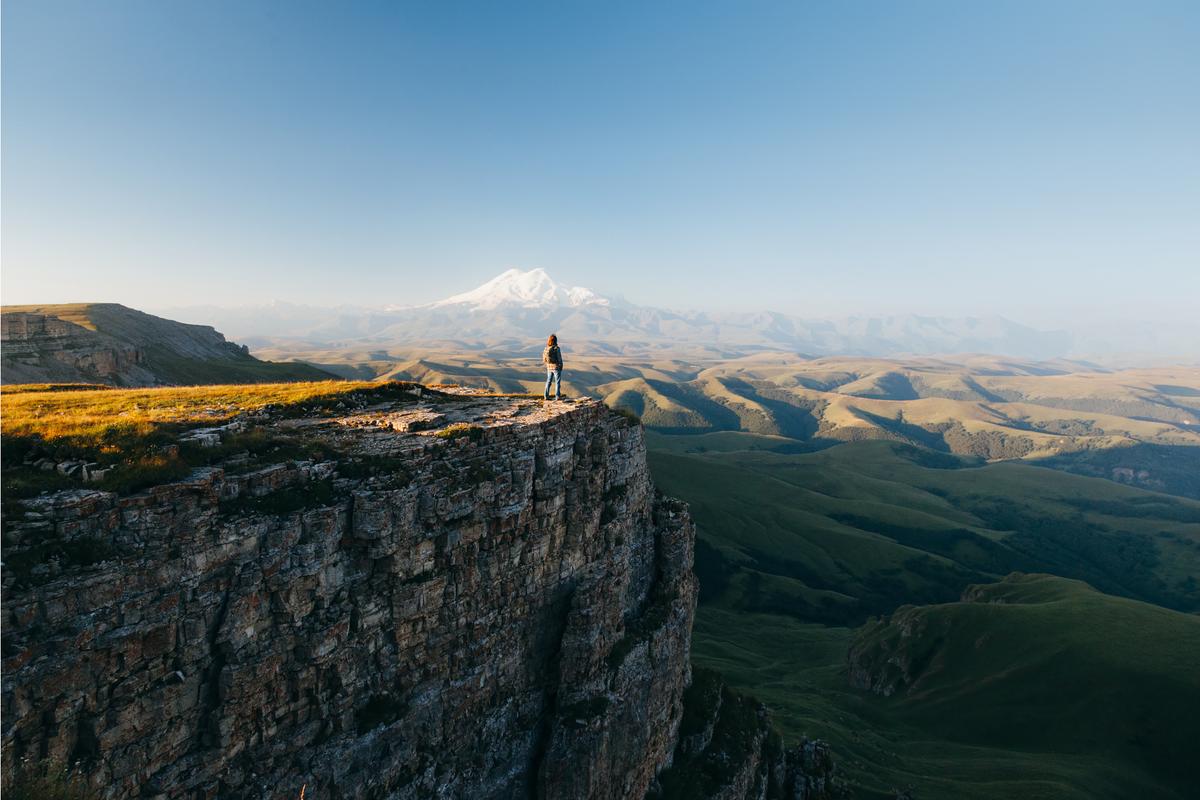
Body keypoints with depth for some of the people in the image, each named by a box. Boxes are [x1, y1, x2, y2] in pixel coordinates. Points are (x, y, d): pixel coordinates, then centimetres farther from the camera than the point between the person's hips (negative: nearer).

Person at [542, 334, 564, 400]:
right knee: (557, 382, 4)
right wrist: (561, 366, 1)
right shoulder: (557, 348, -17)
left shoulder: (546, 348, -3)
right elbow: (559, 358, -13)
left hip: (549, 367, 5)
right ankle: (557, 396, 4)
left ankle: (546, 396, 16)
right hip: (556, 367, -5)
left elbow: (544, 359, 3)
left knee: (548, 381, 16)